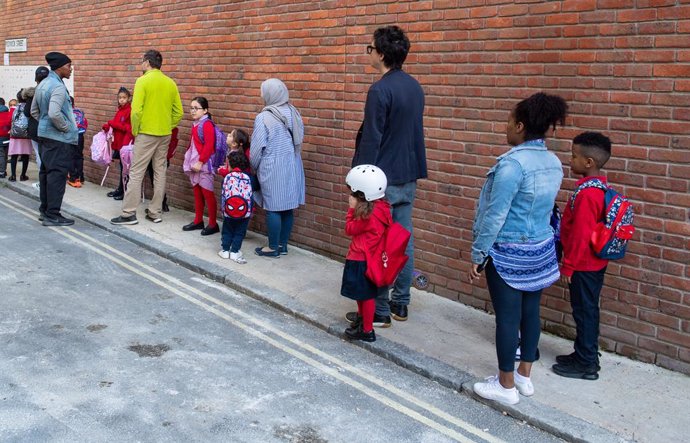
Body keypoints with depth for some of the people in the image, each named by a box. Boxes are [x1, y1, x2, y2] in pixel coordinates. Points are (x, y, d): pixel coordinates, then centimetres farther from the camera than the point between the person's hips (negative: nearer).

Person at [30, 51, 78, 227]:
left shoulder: (42, 85, 12)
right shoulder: (58, 87, -18)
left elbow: (34, 110, 18)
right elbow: (54, 114, -28)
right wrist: (66, 128, -14)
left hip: (44, 135, 10)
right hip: (59, 139, -10)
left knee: (46, 172, 15)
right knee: (57, 175, -6)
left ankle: (45, 210, 23)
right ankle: (52, 215, -3)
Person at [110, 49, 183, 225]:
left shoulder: (143, 81, -10)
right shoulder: (170, 83, 6)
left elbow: (136, 110, -17)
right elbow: (178, 112, 6)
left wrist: (134, 130, -4)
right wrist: (168, 128, 13)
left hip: (146, 133, -6)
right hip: (165, 135, 6)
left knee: (136, 173, -2)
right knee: (160, 172, 10)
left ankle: (129, 213, -3)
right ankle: (155, 212, 14)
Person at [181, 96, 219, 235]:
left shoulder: (207, 124, -14)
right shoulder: (195, 124, 12)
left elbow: (209, 146, -20)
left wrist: (200, 161, -21)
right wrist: (190, 160, 16)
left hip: (203, 164, -9)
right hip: (194, 163, 9)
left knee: (207, 193, -4)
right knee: (197, 193, 14)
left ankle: (213, 224, 3)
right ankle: (198, 221, 24)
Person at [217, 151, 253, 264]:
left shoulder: (227, 176, -3)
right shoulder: (247, 177, 0)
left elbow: (225, 194, -2)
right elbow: (249, 194, 1)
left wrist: (224, 208, 8)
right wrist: (250, 209, 11)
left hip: (229, 211, 0)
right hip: (244, 212, 0)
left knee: (227, 231, 17)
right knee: (239, 233, 11)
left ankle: (225, 250, 19)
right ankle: (234, 251, 9)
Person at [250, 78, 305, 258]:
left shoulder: (264, 117, -13)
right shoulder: (294, 114, 3)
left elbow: (257, 147, -10)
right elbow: (299, 140, 7)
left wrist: (254, 167, 6)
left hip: (272, 169, -6)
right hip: (292, 167, 6)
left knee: (273, 208, 2)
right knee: (287, 207, 10)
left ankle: (273, 248, 9)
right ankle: (283, 245, 20)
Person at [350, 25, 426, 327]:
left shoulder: (380, 90, -17)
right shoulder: (414, 87, 9)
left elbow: (370, 141, -16)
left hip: (383, 180, -8)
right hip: (408, 178, 8)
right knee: (403, 242, 12)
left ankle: (379, 312, 7)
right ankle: (400, 304, 22)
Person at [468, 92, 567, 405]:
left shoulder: (513, 163, -21)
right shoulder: (554, 163, 3)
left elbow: (494, 215, -20)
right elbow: (545, 207, 11)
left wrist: (478, 255, -13)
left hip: (508, 254, -8)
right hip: (541, 250, 8)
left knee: (507, 317, 3)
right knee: (530, 312, 16)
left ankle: (506, 386, 16)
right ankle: (524, 376, 30)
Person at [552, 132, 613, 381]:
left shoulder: (586, 193, -24)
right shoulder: (599, 187, 7)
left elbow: (580, 236, -24)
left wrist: (567, 266, -16)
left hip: (583, 265, -9)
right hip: (595, 262, 9)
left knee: (584, 312, 2)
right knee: (588, 310, 18)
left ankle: (586, 365, 13)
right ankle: (587, 356, 30)